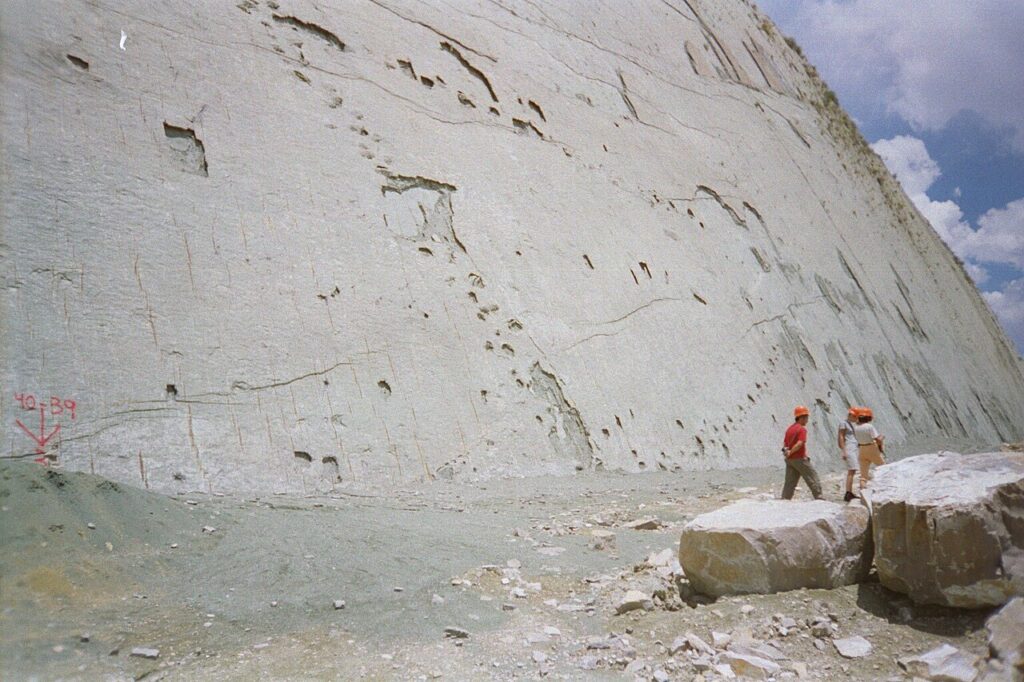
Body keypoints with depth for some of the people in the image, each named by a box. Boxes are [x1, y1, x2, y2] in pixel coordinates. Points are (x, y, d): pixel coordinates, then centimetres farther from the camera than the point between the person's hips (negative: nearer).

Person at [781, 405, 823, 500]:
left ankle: (784, 500, 4)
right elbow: (800, 443, -25)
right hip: (799, 459, -8)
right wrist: (790, 452, -18)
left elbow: (785, 443, 15)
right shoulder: (802, 429, -12)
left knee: (790, 482, 8)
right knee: (813, 477, 5)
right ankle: (818, 498, 8)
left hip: (790, 459, 8)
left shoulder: (790, 428, 14)